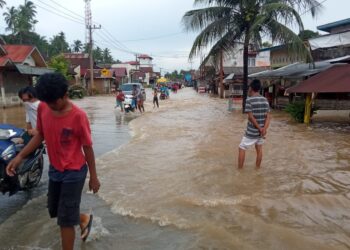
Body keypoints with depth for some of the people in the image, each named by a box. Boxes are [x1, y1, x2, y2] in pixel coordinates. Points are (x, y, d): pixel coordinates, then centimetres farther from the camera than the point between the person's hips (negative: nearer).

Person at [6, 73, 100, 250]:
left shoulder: (78, 116, -24)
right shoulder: (42, 108, -7)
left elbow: (87, 148, -15)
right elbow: (40, 135, 7)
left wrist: (93, 177, -7)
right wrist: (20, 156, -2)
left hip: (74, 172, -6)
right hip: (54, 169, 7)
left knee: (65, 220, 3)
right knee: (54, 211, 22)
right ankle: (84, 219, 50)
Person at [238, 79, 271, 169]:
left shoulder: (249, 100, -15)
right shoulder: (265, 100, 3)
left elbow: (251, 117, -19)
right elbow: (268, 116, -3)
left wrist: (259, 129, -13)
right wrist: (264, 129, -12)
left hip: (251, 131, -5)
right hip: (262, 130, 6)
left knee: (242, 148, 7)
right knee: (259, 148, 22)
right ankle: (258, 168, 30)